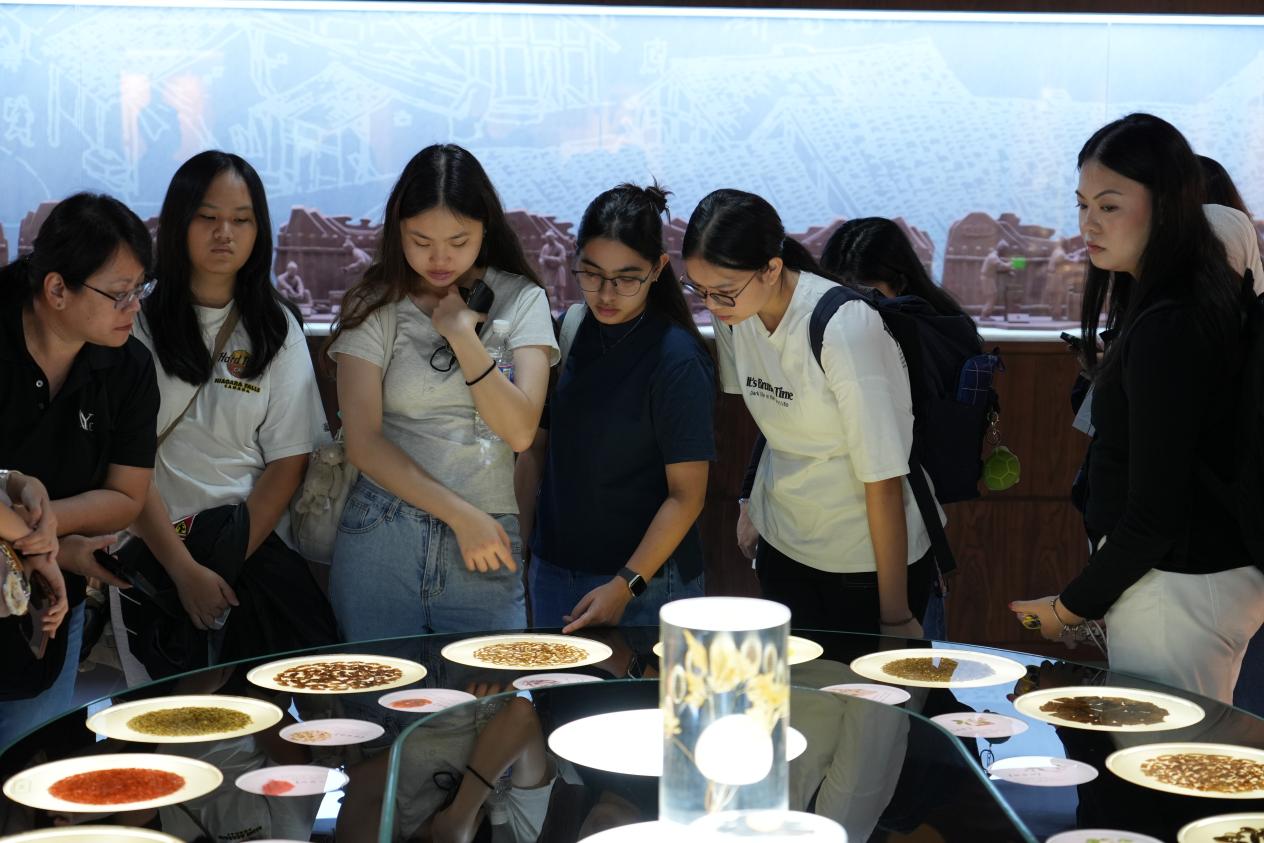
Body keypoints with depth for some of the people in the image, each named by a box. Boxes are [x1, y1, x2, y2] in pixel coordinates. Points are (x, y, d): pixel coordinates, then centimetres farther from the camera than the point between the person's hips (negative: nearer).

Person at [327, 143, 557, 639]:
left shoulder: (521, 301, 5)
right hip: (379, 542, 0)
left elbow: (520, 431, -6)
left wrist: (462, 334, -9)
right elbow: (364, 443, -5)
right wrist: (462, 515, -11)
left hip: (485, 548, 1)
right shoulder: (375, 308, 3)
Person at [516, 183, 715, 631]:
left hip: (647, 580, -5)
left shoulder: (678, 359, -15)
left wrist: (626, 586, -19)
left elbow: (686, 496, -14)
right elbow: (535, 448, 10)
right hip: (552, 571, 5)